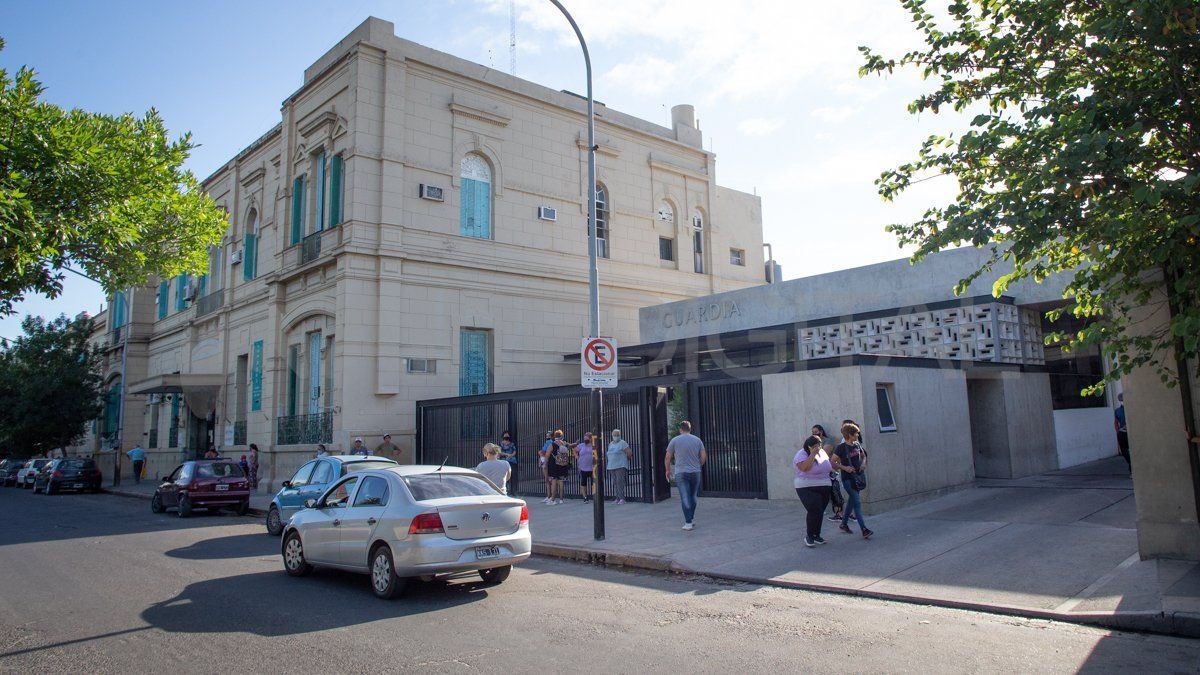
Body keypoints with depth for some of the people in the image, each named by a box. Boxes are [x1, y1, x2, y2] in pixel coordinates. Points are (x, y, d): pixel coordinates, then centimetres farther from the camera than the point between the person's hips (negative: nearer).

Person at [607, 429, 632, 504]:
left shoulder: (622, 443, -5)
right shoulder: (611, 443, 16)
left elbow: (629, 452, -7)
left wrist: (627, 459, 5)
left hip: (620, 466, -7)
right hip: (612, 466, 7)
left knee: (620, 482, -14)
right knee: (615, 483, 5)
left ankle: (622, 499, -14)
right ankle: (618, 498, 9)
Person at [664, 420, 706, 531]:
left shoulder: (675, 440, -1)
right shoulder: (697, 440, 6)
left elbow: (667, 458, 0)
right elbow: (704, 456, 3)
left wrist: (668, 470, 13)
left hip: (681, 473, -2)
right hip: (695, 472, 3)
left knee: (685, 498, -3)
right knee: (693, 496, 16)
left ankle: (688, 523, -6)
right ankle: (692, 519, 23)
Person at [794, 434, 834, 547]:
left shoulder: (822, 452, 11)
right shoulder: (802, 454, -12)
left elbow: (828, 465, 28)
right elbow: (804, 468, -30)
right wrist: (812, 454, -28)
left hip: (824, 488, 7)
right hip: (807, 488, -7)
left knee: (820, 512, 7)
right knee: (814, 511, -15)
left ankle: (816, 535, 20)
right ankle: (808, 536, 1)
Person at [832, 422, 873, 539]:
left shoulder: (857, 445, 5)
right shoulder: (841, 447, -14)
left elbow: (863, 455, 23)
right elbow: (833, 463, -11)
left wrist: (863, 462, 3)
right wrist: (844, 467, -22)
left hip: (857, 476, 7)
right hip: (847, 478, -7)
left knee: (851, 501, 15)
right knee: (857, 502, -11)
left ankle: (844, 524, 30)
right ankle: (864, 530, -12)